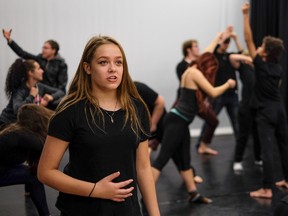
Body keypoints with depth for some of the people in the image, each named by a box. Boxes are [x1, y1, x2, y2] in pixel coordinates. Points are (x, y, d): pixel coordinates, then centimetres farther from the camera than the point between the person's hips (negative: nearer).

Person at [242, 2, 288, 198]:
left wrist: (246, 15, -8)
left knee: (267, 149, -10)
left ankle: (267, 189, -11)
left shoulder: (261, 65, -11)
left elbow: (249, 40, -11)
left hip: (266, 112, -7)